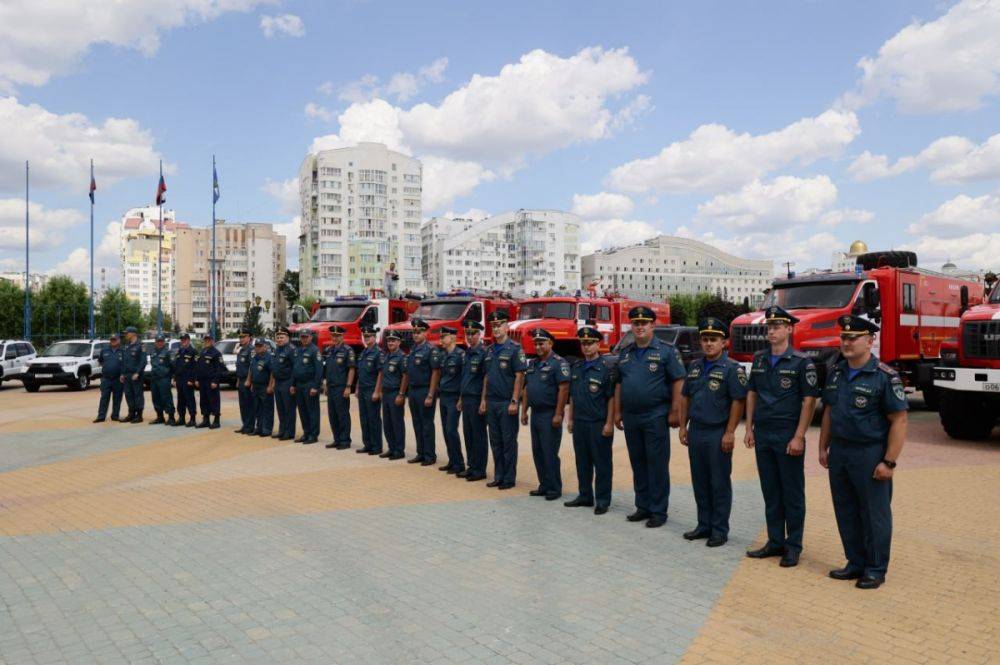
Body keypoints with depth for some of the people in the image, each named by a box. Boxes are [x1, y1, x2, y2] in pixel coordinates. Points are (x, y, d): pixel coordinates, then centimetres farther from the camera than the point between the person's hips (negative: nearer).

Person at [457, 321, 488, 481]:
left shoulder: (483, 353, -10)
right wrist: (461, 399, 19)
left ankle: (480, 470, 6)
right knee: (467, 434, 12)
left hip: (477, 399, -8)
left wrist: (483, 401, -19)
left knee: (478, 435, -1)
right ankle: (471, 467, 21)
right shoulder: (467, 353, 15)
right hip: (466, 400, 8)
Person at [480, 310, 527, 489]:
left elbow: (519, 376, -12)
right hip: (491, 402, 7)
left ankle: (509, 478, 8)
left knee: (508, 441, 1)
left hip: (507, 403, -7)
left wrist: (514, 401, -17)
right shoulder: (490, 350, 13)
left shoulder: (514, 348, -8)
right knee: (495, 441, 12)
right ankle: (498, 476, 21)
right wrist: (483, 399, 12)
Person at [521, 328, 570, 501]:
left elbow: (563, 389, -16)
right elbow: (527, 388, 18)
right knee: (537, 452, 12)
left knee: (550, 453, -4)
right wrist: (524, 411, 13)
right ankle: (544, 485, 22)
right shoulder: (532, 364, 15)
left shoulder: (558, 363, -10)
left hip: (550, 414, -8)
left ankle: (555, 488, 7)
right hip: (535, 414, 8)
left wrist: (558, 414, -20)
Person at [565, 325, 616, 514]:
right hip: (579, 423, 6)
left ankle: (602, 501, 9)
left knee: (601, 463, 1)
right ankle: (585, 496, 25)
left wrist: (609, 423, -14)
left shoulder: (606, 369, -8)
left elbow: (611, 398, -10)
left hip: (599, 424, -6)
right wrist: (570, 418, 14)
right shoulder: (576, 368, 11)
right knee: (582, 462, 13)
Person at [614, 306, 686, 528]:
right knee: (638, 464, 12)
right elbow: (619, 384, 16)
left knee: (657, 465, -1)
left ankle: (658, 511, 7)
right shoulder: (625, 353, 12)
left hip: (655, 417, -5)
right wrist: (617, 412, 11)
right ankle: (643, 507, 23)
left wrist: (674, 411, -13)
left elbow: (678, 381, -8)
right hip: (630, 417, 6)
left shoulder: (666, 350, -4)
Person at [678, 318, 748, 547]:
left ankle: (720, 530, 11)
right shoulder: (695, 367, 12)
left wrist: (729, 433, -17)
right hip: (696, 432, 6)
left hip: (718, 434, -6)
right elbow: (685, 397, 16)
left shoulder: (732, 368, -8)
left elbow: (738, 401, -13)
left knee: (719, 483, 1)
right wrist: (683, 426, 11)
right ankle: (704, 525, 24)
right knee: (700, 482, 13)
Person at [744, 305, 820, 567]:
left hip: (788, 436, -5)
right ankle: (775, 542, 21)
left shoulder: (801, 362, -8)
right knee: (770, 492, 11)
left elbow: (809, 401, -10)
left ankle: (793, 546, 14)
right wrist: (749, 429, 9)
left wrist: (799, 437, -15)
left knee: (792, 493, 4)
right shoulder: (759, 359, 9)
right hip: (762, 435, 5)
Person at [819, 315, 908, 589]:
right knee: (846, 511, 13)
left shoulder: (885, 376, -12)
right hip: (839, 452, 7)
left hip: (870, 454, -6)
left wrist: (889, 462, -17)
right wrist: (823, 447, 13)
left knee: (874, 514, 4)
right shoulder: (836, 373, 9)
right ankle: (856, 563, 27)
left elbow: (899, 420, -14)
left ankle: (876, 569, 17)